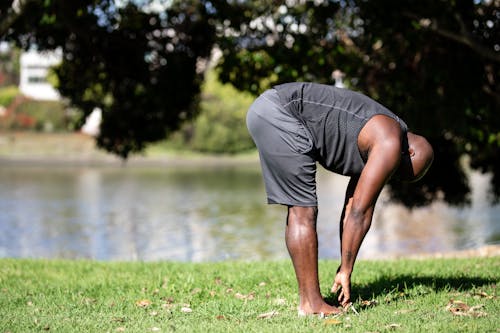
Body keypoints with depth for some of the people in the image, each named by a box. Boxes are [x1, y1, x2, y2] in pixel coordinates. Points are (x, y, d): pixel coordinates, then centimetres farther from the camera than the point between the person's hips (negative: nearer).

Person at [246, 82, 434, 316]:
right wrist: (345, 271, -1)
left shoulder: (372, 145, 20)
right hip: (278, 113, -10)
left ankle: (307, 298, 16)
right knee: (304, 212, -6)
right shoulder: (389, 145, -8)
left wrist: (344, 269, 21)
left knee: (298, 212, 12)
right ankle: (311, 304, -2)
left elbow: (352, 212, 21)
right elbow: (359, 214, -7)